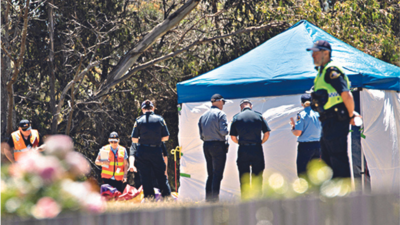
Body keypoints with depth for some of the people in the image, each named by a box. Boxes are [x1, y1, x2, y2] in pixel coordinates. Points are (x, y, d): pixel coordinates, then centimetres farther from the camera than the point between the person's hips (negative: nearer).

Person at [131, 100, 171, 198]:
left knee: (145, 177, 5)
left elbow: (134, 139, -2)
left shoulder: (139, 121, -2)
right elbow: (166, 137, 3)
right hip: (156, 151, 0)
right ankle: (167, 196, 6)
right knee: (161, 176, 9)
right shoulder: (160, 119, 1)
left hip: (142, 152, 0)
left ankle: (149, 198, 3)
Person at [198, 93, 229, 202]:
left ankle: (208, 199, 13)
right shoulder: (220, 114, -8)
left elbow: (201, 134, 11)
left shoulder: (203, 115, 13)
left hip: (206, 145, 7)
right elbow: (223, 131, -16)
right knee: (217, 175, -5)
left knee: (210, 175, 14)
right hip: (218, 146, -7)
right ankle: (214, 199, -10)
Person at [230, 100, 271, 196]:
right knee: (257, 176, 7)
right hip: (257, 149, 0)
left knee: (244, 177, 5)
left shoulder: (236, 117, 4)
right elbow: (267, 133, 1)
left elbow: (233, 137, 3)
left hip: (243, 149, 0)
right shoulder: (258, 116, 4)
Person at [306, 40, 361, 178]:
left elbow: (347, 95, -21)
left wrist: (351, 116, -11)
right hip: (328, 124, 11)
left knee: (339, 160, -10)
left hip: (336, 123, -11)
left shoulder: (331, 70, -14)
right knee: (326, 160, 14)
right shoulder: (322, 71, 18)